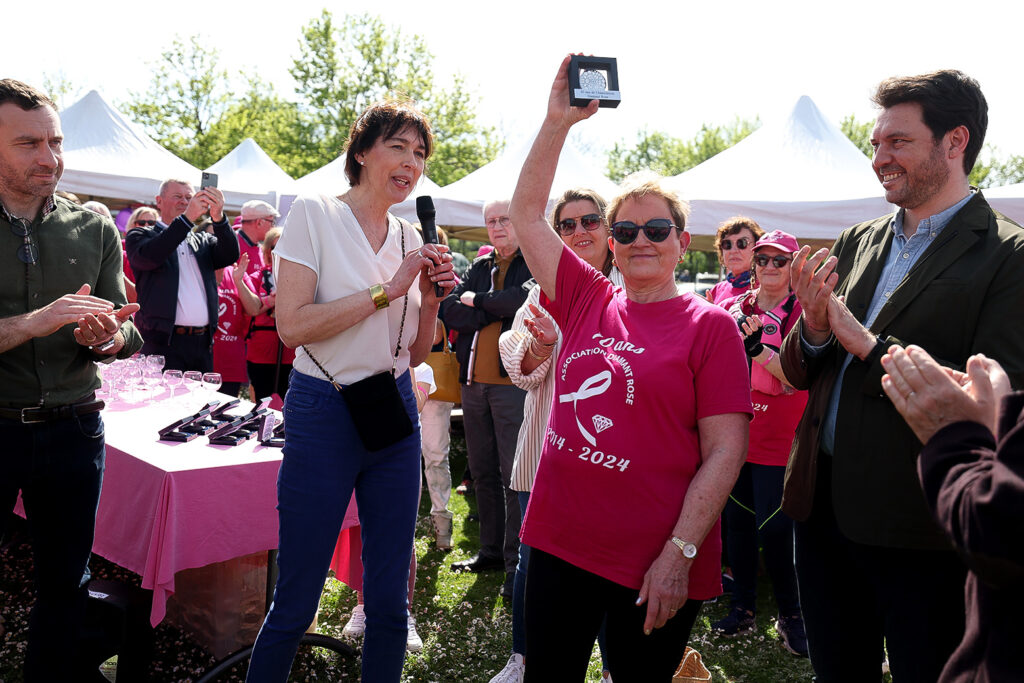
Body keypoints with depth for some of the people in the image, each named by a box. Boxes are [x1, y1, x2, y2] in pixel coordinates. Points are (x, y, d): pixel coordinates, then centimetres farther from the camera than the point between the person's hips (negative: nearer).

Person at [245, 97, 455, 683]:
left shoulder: (411, 239, 10)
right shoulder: (315, 216, -5)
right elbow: (292, 326, -16)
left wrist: (431, 300, -4)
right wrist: (387, 290, -17)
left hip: (394, 414, 5)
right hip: (324, 415, -5)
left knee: (390, 601, 11)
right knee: (295, 604, 3)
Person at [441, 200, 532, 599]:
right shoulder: (480, 268, 18)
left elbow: (526, 300, -20)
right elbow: (450, 312, 5)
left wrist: (477, 301, -5)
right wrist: (499, 309, -9)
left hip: (514, 380, -6)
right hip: (474, 381, 7)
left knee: (515, 475, -5)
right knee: (482, 472, 13)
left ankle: (517, 562, 3)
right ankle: (492, 551, 25)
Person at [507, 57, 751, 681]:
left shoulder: (710, 326, -5)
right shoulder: (587, 302, 6)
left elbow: (726, 450, -10)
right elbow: (528, 212, 6)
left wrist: (679, 554, -15)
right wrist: (559, 121, -2)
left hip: (656, 568, -4)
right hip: (560, 546, 4)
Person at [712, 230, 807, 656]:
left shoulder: (803, 313, -4)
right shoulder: (734, 307, 7)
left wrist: (758, 348, -27)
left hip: (777, 440, -4)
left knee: (774, 527, -4)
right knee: (737, 520, 10)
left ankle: (789, 615, 15)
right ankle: (742, 607, 25)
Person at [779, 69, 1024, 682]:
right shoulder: (857, 243, 9)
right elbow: (800, 374, 11)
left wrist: (870, 347, -18)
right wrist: (814, 329, -10)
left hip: (919, 531, -6)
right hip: (825, 510, 6)